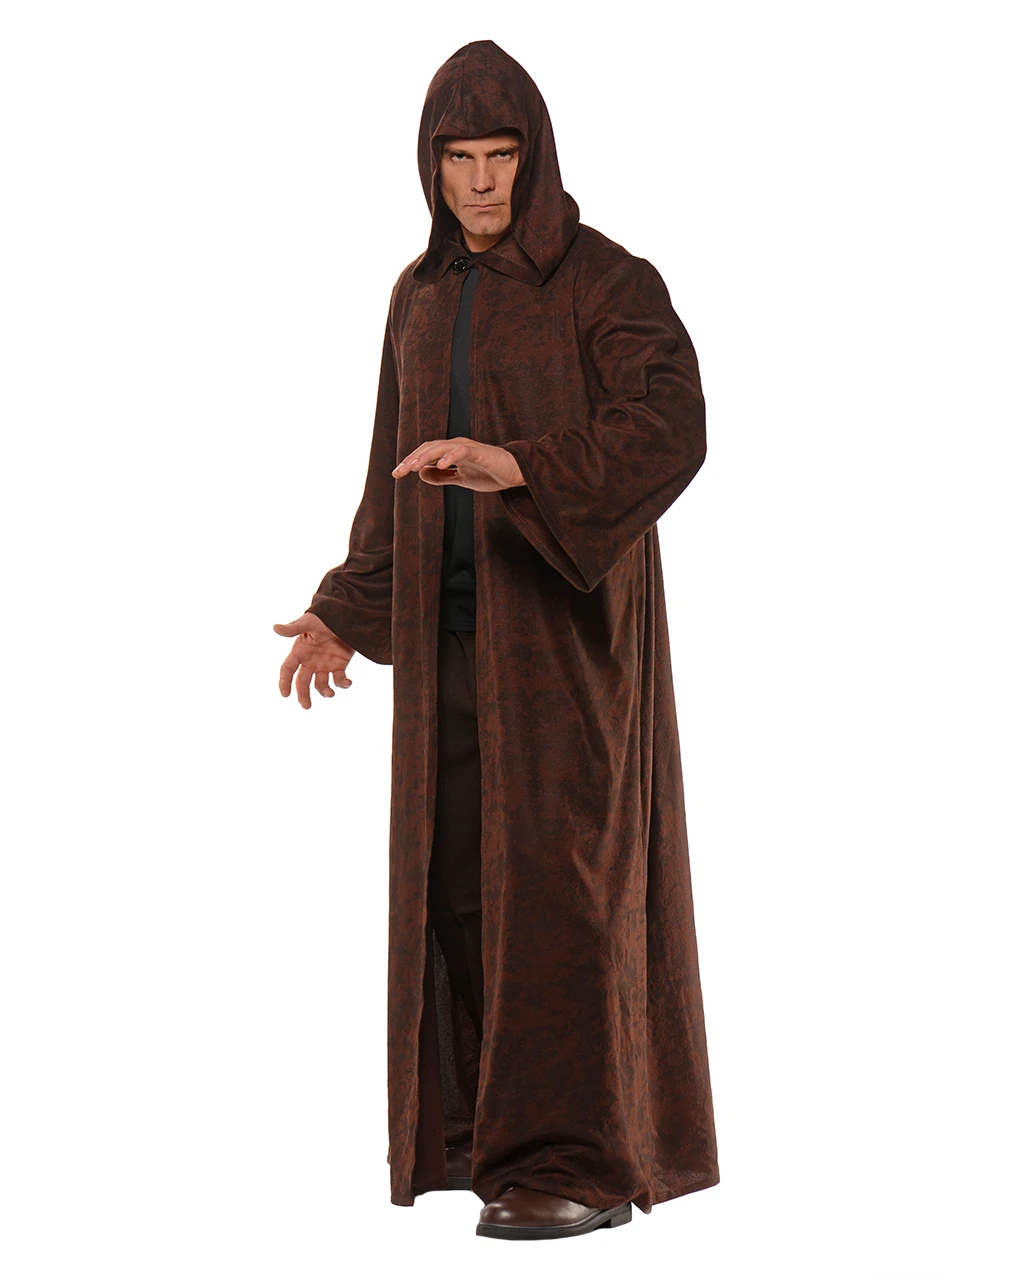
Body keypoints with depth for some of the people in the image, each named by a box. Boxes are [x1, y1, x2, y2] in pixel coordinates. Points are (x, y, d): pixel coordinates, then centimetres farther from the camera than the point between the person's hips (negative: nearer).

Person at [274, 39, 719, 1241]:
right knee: (465, 873, 8)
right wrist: (347, 612, 14)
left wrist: (515, 467, -38)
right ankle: (498, 1120, 22)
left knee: (558, 880, -10)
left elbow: (670, 431, -24)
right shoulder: (422, 296, 11)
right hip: (456, 625, 7)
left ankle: (592, 1163, -5)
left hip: (572, 621, -7)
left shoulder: (610, 281, -9)